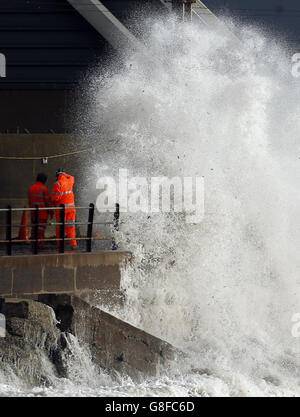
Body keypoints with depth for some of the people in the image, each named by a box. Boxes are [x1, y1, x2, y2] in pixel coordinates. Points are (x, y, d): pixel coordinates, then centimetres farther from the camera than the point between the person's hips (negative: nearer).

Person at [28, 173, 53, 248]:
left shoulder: (31, 188, 8)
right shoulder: (44, 188, -12)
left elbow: (30, 201, 12)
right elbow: (48, 201, -11)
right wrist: (51, 212, -4)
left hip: (33, 211, 6)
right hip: (43, 212, -6)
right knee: (41, 227, -5)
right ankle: (40, 244, -9)